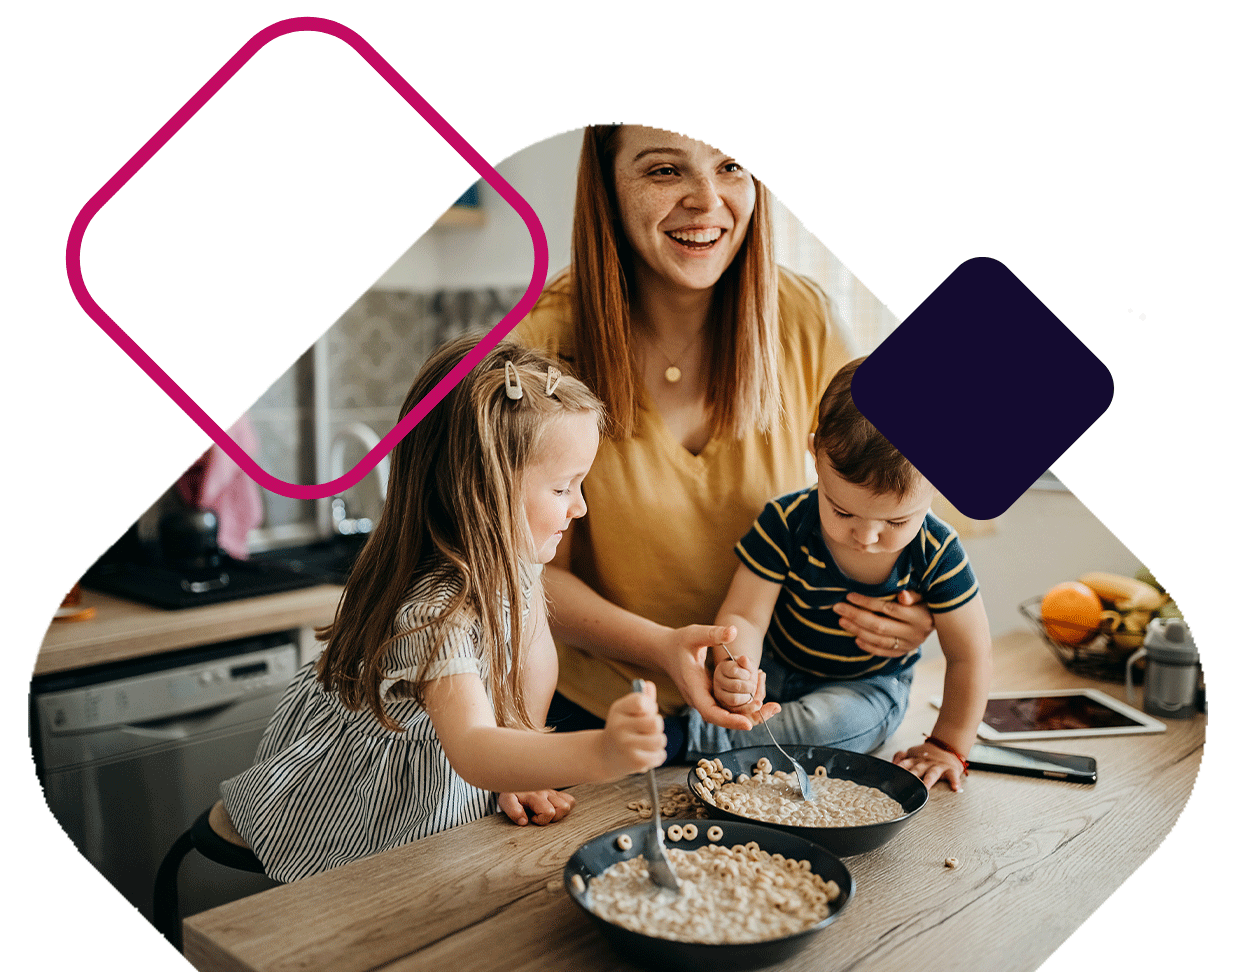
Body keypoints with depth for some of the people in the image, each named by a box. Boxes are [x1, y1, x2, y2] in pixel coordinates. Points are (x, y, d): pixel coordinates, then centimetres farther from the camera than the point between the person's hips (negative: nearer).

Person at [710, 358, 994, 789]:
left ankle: (702, 737, -24)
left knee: (826, 722, -32)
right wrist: (734, 667, -46)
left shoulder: (938, 557, -23)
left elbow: (969, 656, -10)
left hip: (867, 688, -1)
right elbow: (743, 615, -24)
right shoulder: (785, 524, -25)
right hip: (774, 670, 1)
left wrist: (948, 746, -7)